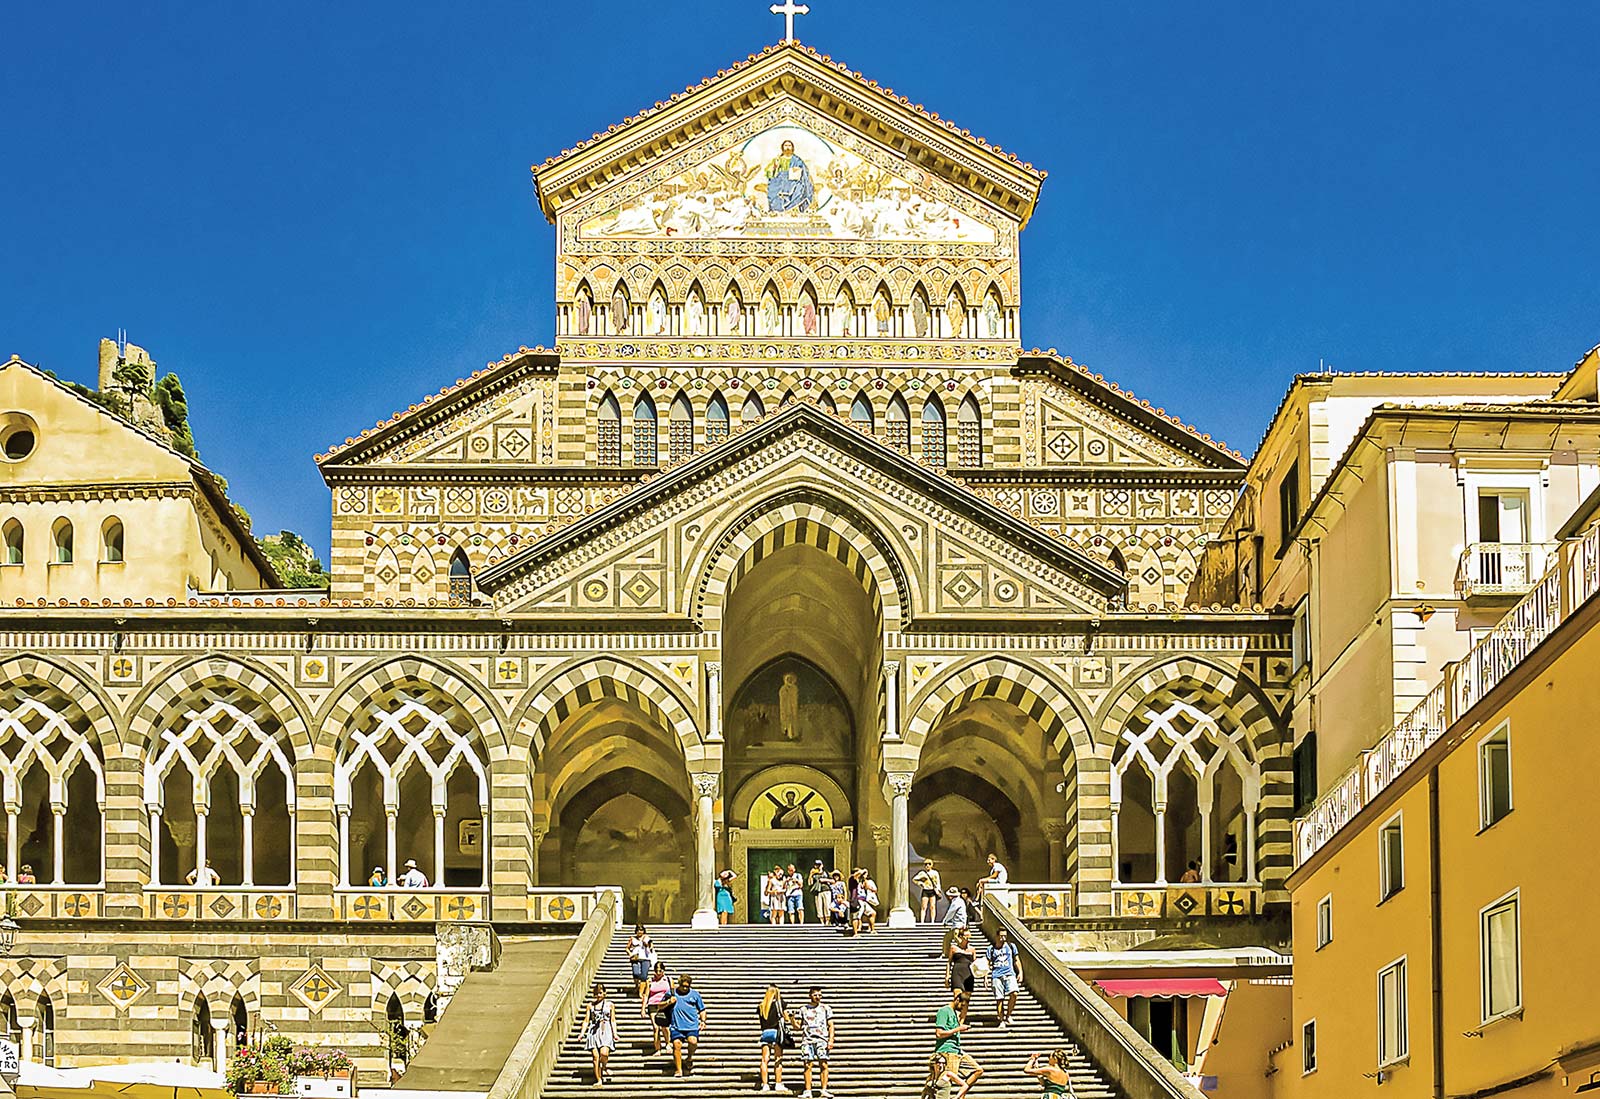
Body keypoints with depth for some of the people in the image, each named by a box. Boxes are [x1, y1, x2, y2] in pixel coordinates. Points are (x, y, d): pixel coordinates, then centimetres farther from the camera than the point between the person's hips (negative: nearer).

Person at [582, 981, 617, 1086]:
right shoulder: (591, 1005, 15)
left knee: (604, 1053, -24)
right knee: (595, 1056, -9)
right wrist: (582, 1033, 3)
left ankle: (604, 1068, 8)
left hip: (606, 1031, -2)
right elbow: (586, 1021, 15)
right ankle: (599, 1080, -5)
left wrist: (615, 1033, -1)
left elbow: (613, 1021, 10)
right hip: (593, 1031, 2)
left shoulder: (610, 1005, 11)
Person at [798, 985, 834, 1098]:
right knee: (807, 1065, -4)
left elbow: (831, 1025, 8)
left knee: (823, 1064, -11)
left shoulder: (826, 1008, 11)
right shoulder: (804, 1009, 15)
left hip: (822, 1039, -1)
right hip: (807, 1039, 1)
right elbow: (799, 1027, 17)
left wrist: (831, 1040, -3)